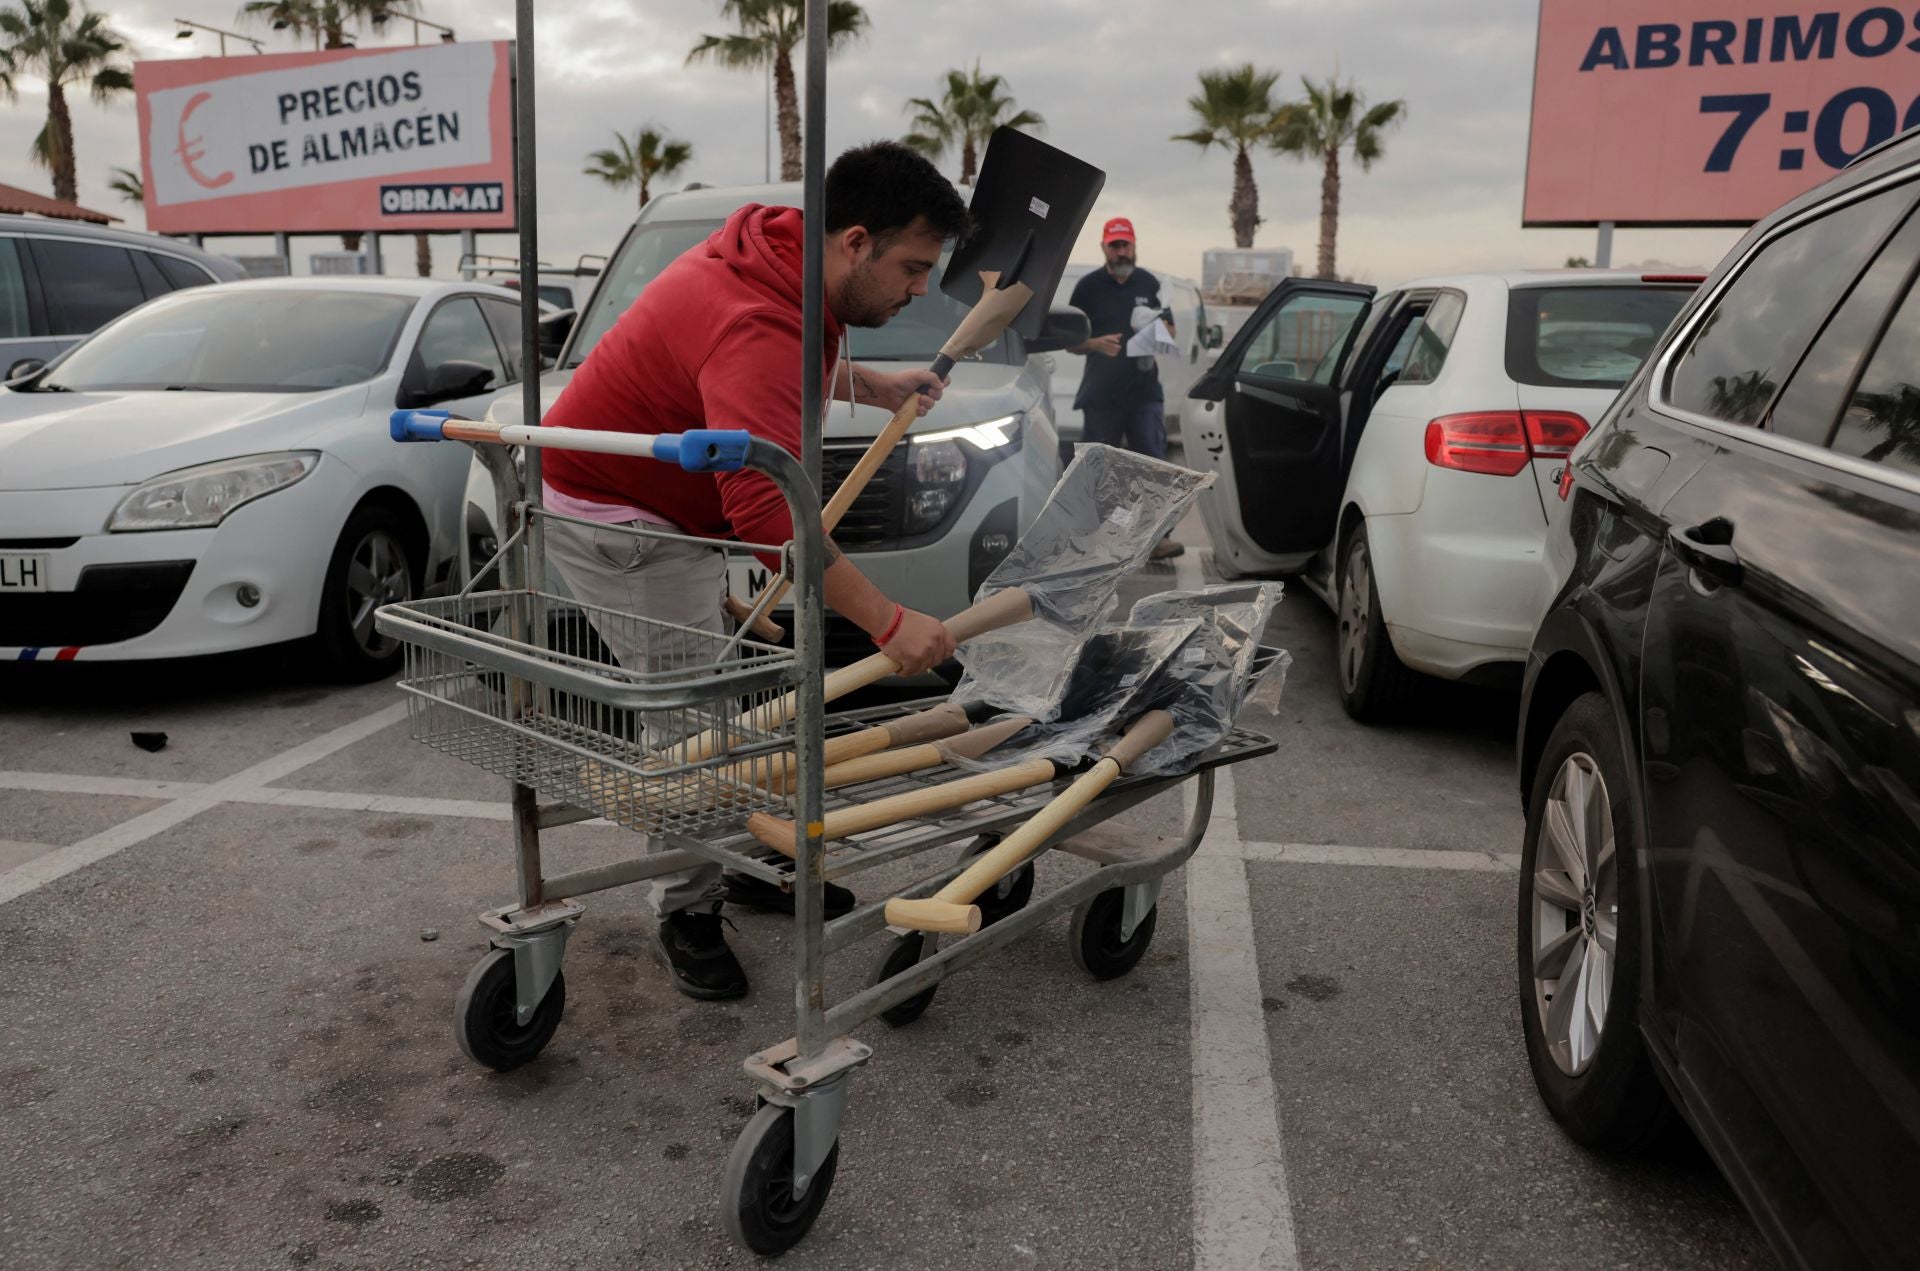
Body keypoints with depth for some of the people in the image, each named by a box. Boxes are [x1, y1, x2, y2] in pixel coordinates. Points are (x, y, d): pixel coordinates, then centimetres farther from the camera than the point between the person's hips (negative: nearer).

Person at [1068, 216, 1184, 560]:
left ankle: (1159, 536, -9)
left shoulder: (1149, 284, 10)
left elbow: (1169, 330, 17)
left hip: (1144, 392, 1)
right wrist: (1096, 343, -17)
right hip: (1100, 394, -1)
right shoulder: (1088, 286, 4)